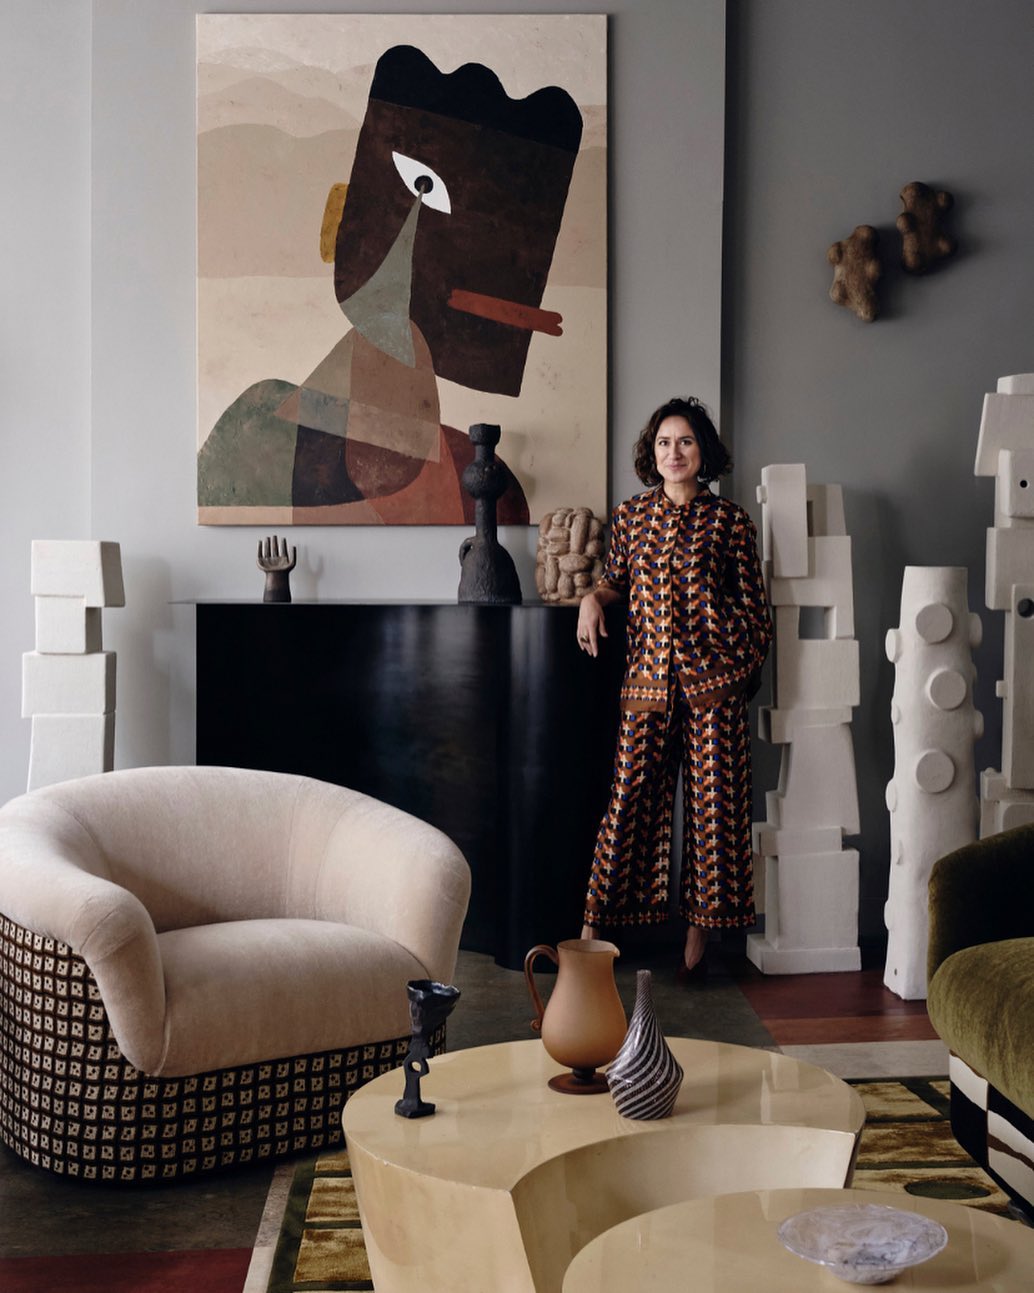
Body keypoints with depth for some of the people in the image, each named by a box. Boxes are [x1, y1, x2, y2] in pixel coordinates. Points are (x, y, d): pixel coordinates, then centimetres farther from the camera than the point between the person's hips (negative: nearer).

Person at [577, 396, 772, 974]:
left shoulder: (729, 521, 1)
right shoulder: (631, 515, 8)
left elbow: (754, 606, 6)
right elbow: (617, 578, 23)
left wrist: (747, 673, 6)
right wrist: (593, 597, 2)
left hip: (713, 679, -1)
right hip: (648, 679, 1)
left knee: (714, 798, 2)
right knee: (631, 797, 2)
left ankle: (702, 923, 15)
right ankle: (596, 924, 9)